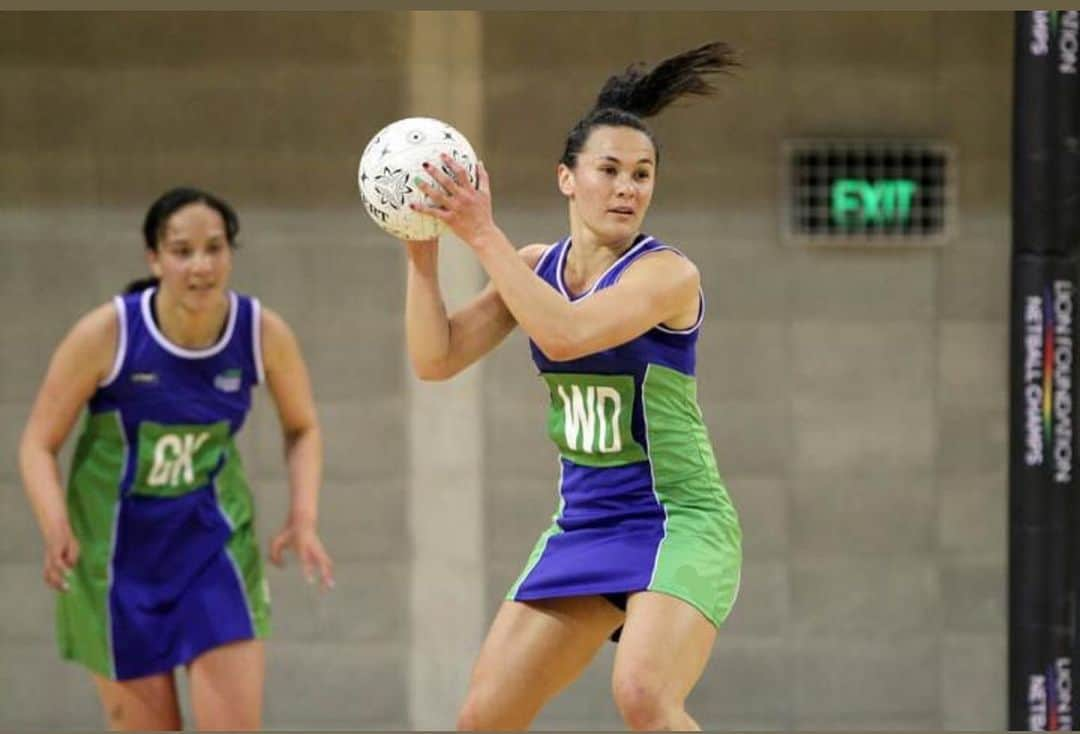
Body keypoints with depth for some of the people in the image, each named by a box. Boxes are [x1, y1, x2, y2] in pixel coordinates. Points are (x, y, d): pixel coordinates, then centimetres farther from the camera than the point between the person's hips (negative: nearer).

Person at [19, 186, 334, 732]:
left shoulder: (263, 333, -11)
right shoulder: (106, 334, -19)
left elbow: (302, 428, 8)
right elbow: (38, 444, -11)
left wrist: (303, 518, -8)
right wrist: (57, 529, -28)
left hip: (214, 541, 2)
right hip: (117, 554, -2)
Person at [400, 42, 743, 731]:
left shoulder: (668, 273, -13)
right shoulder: (536, 265, 6)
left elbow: (564, 334, -29)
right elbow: (436, 359, 3)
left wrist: (483, 234, -26)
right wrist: (424, 253, -8)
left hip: (678, 520, -7)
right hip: (582, 525, 7)